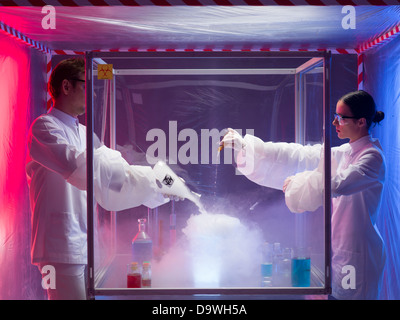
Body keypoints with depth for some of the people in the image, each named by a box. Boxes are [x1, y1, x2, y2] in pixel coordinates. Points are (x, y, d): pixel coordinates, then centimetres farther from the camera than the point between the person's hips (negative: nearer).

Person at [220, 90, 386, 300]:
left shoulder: (372, 156, -14)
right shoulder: (343, 153, 12)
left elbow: (338, 184, -29)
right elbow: (299, 156, 8)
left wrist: (296, 182, -13)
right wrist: (243, 145, 3)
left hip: (357, 254, -8)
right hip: (336, 250, 8)